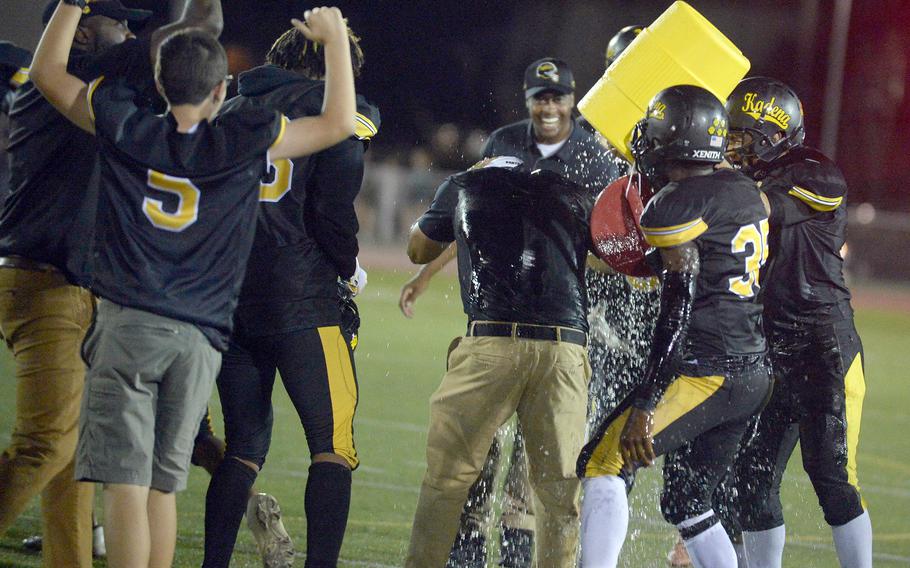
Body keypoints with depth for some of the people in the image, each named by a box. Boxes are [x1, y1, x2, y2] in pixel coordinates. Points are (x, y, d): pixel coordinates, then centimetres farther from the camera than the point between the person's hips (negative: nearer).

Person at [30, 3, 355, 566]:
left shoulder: (127, 128, 5)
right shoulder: (246, 144, 5)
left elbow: (47, 71, 19)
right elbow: (339, 123, 15)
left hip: (129, 323, -2)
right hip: (200, 339, 2)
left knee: (126, 484, -9)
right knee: (163, 484, 10)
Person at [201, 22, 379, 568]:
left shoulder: (232, 112, 16)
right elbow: (332, 210, -9)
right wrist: (350, 268, 8)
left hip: (227, 301, 6)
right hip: (301, 299, -6)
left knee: (244, 447, 13)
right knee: (333, 444, -2)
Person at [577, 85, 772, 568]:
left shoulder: (674, 206, -12)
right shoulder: (745, 192, 13)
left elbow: (679, 309, -18)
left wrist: (645, 407, -19)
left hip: (706, 373, -9)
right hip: (753, 375, 9)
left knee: (604, 464, -7)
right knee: (686, 503, 17)